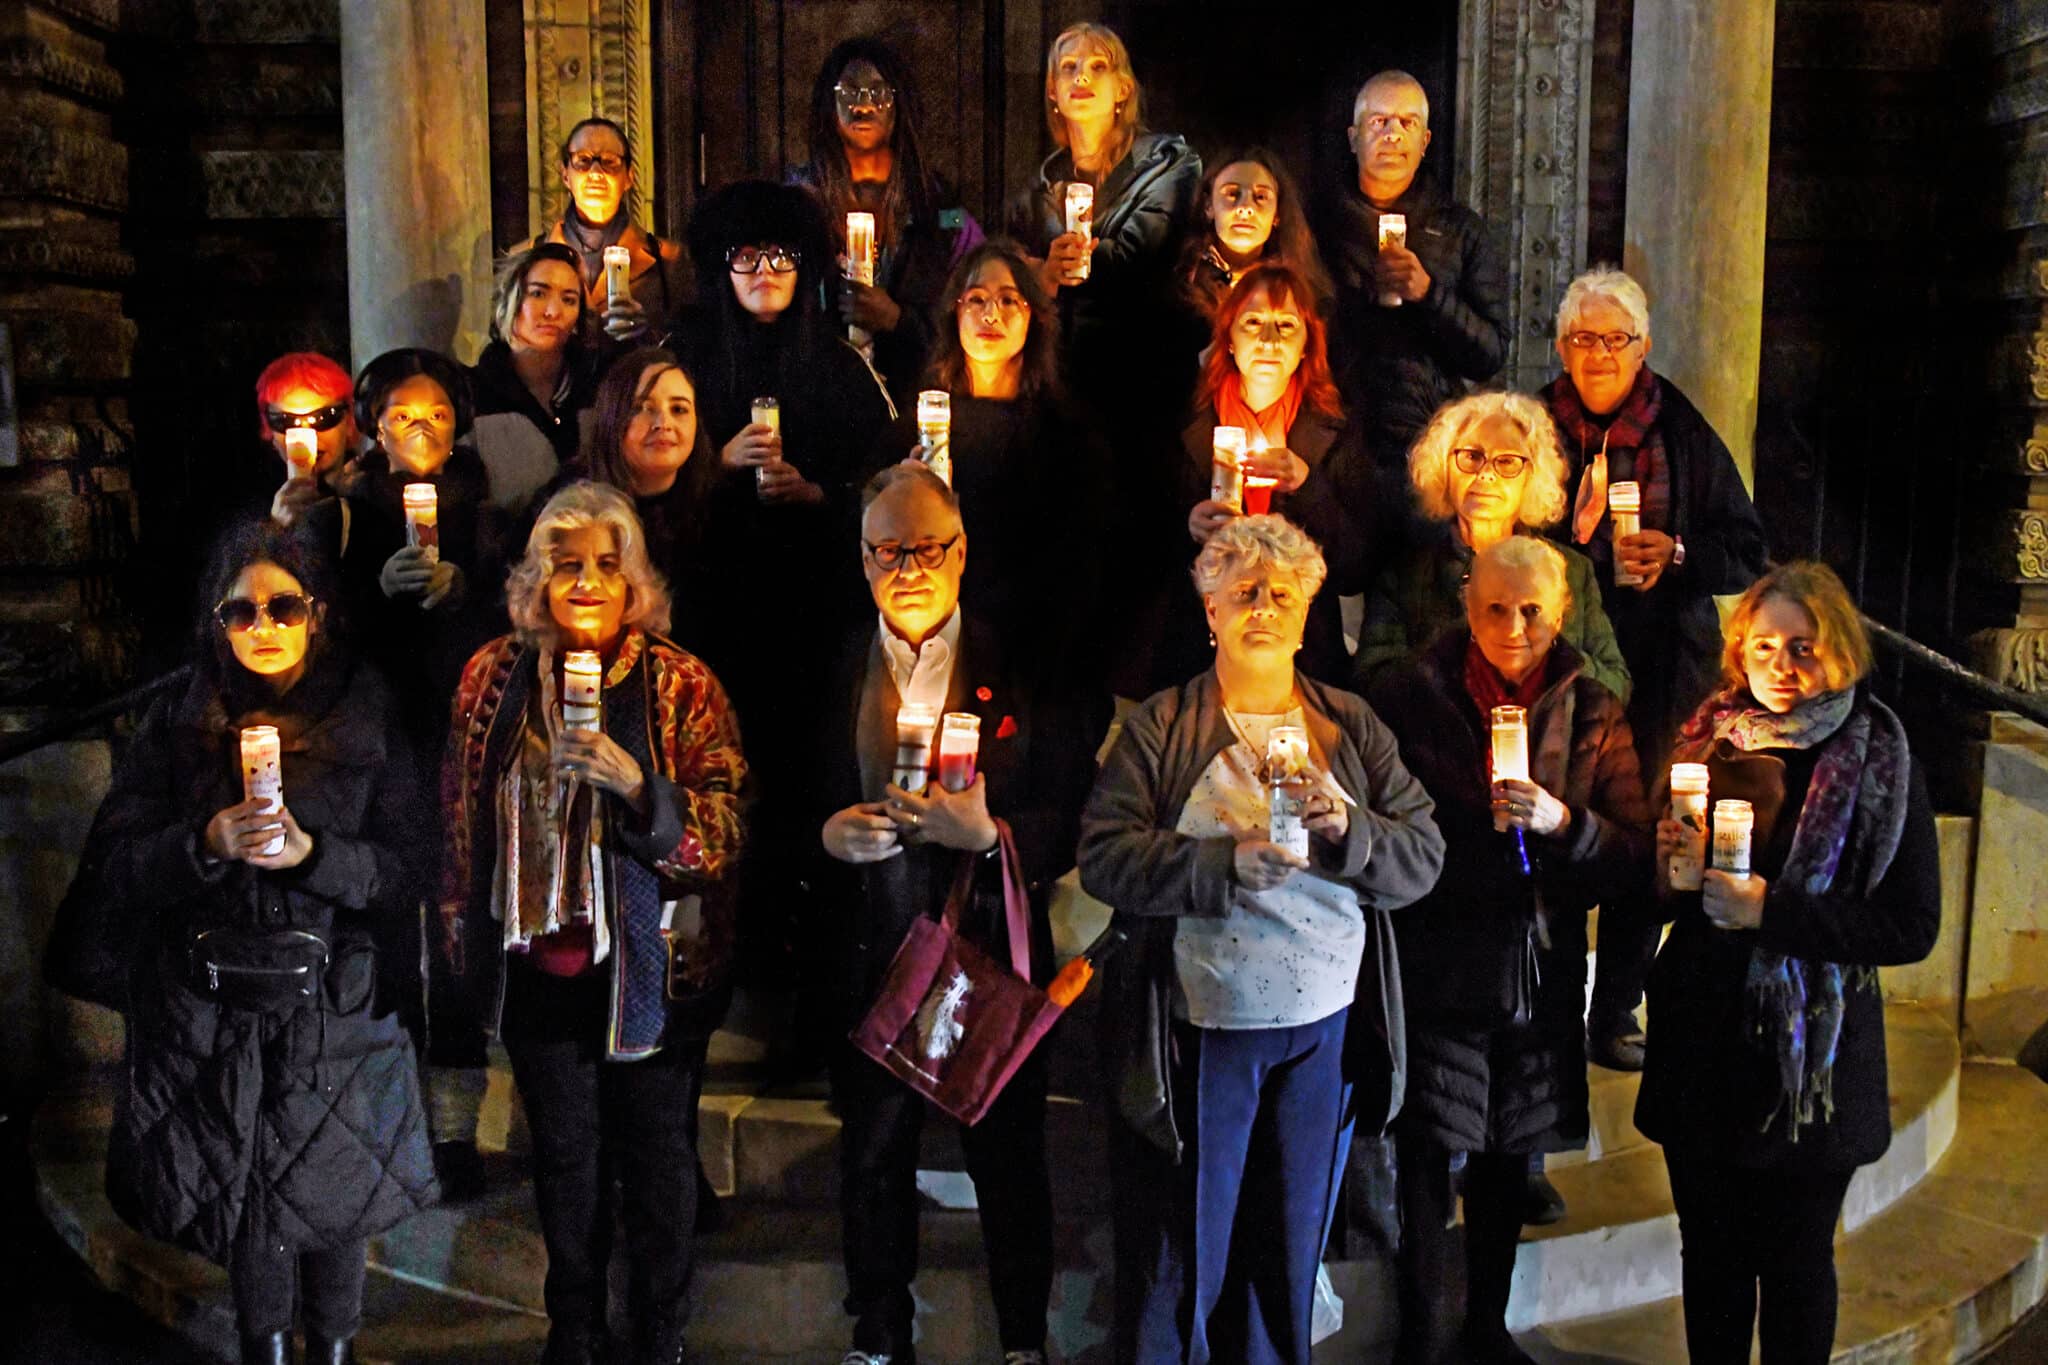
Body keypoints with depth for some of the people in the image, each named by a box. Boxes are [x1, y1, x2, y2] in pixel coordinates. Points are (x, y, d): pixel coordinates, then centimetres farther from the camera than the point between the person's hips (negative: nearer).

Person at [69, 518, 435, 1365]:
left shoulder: (371, 720, -2)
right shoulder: (177, 724, 4)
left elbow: (406, 868, -6)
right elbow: (113, 867, -2)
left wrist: (310, 851, -22)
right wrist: (207, 844, -19)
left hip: (334, 1005, -1)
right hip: (210, 1008, 1)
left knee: (335, 1199, 9)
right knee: (242, 1200, 12)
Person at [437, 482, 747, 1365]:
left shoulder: (681, 685, -10)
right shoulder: (495, 677, -1)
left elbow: (723, 835, -15)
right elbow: (461, 820, 9)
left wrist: (634, 782, -30)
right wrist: (463, 946, 12)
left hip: (650, 968, -3)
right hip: (540, 967, 3)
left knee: (657, 1158, 10)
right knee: (563, 1157, 18)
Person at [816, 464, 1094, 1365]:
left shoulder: (1022, 670, -5)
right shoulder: (829, 673, 1)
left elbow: (1076, 816, -8)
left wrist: (990, 834, -24)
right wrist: (826, 835, -15)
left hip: (993, 960, -2)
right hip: (870, 961, 2)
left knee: (1010, 1160, 11)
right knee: (872, 1160, 16)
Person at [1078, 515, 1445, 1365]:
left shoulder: (1352, 726, 8)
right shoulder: (1160, 728, 0)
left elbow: (1423, 858, 1)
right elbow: (1104, 857, -11)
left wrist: (1345, 829, -18)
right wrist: (1230, 861, -22)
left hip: (1324, 1029, 3)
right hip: (1199, 1032, -3)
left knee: (1291, 1249, 16)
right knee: (1183, 1261, 8)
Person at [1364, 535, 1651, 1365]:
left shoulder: (1592, 713, 2)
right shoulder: (1409, 696, -5)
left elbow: (1634, 855, -1)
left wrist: (1563, 821, -19)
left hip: (1540, 969, 3)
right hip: (1439, 965, -3)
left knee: (1507, 1158, 15)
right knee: (1428, 1157, -2)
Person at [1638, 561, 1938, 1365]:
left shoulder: (1881, 762, -8)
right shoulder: (1704, 741, 3)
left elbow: (1914, 928, -12)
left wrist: (1774, 911, -21)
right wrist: (1667, 868, -12)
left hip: (1813, 1051, -3)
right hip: (1702, 1044, 3)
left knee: (1796, 1265, 11)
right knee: (1711, 1254, 15)